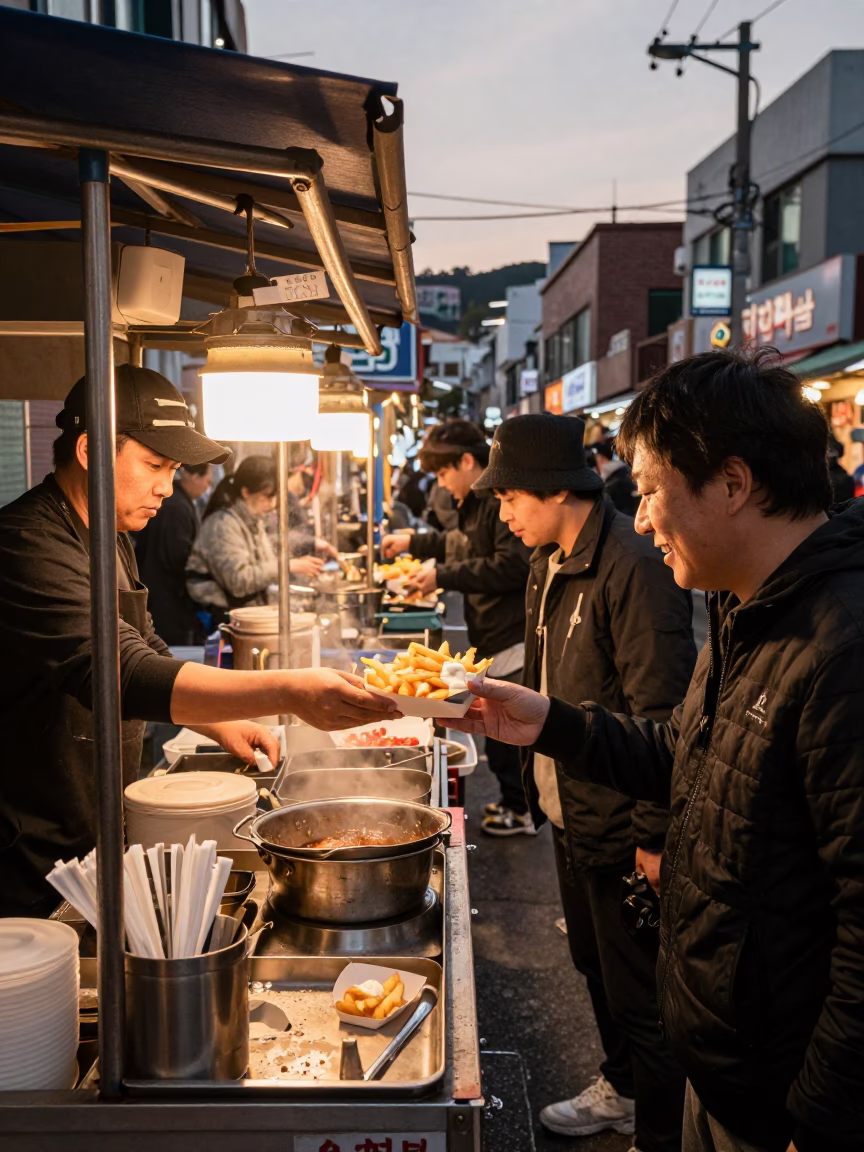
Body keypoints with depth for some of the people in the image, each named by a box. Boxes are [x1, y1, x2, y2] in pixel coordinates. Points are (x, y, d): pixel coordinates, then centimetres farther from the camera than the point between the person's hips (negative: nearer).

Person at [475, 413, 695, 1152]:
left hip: (620, 826, -9)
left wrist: (654, 836, -20)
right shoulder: (551, 566, 6)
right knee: (593, 963, 25)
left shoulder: (632, 569, -23)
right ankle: (620, 1089, 46)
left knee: (638, 993, 6)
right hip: (570, 812, 9)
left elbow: (661, 717, -23)